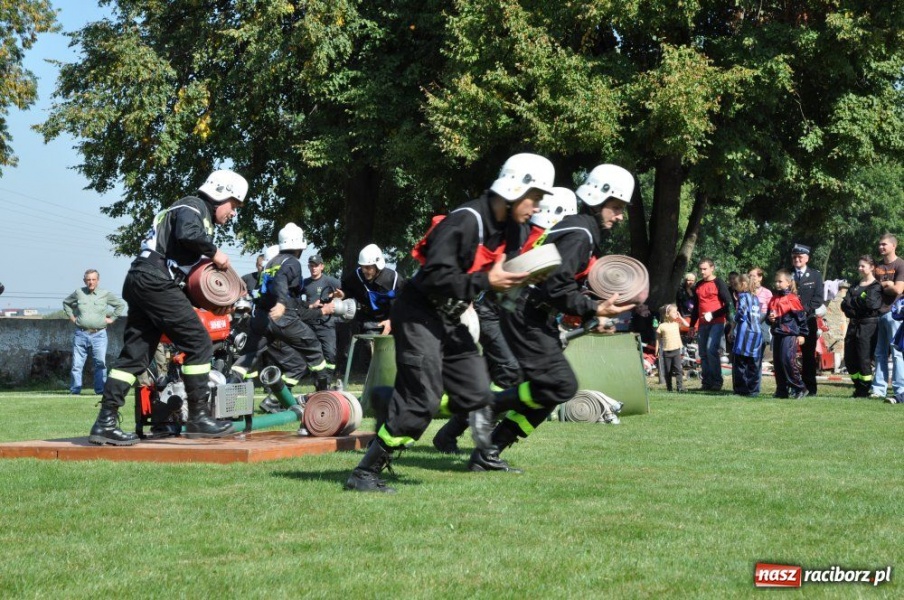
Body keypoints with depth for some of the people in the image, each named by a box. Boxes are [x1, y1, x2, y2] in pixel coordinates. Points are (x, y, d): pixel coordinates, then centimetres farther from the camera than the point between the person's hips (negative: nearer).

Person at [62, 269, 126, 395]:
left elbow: (121, 305, 18)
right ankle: (75, 391, 7)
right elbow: (66, 303, 26)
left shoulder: (105, 294, 5)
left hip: (99, 334, -1)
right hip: (81, 334, 1)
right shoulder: (78, 293, 8)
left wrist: (112, 318, 11)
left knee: (100, 364, -5)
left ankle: (100, 390, 1)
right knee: (77, 364, 0)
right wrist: (71, 316, 15)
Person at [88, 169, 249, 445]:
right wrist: (214, 252, -10)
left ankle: (105, 422, 2)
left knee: (136, 353, 6)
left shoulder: (199, 213, 28)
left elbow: (189, 262, 26)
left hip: (139, 283, 10)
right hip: (156, 282, -10)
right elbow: (187, 234, -24)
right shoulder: (195, 206, -2)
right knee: (198, 342, -8)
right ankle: (198, 417, -5)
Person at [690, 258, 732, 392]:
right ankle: (706, 382, 8)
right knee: (703, 353, 4)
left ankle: (717, 382, -13)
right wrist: (692, 324, 22)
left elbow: (728, 304, -8)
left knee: (711, 349, -18)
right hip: (702, 324, 7)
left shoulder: (719, 284, -3)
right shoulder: (698, 286, 17)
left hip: (717, 323, -7)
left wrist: (712, 315, -16)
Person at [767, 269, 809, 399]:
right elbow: (768, 316, 23)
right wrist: (769, 319, -1)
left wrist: (802, 334, -6)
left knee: (788, 360, -14)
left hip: (790, 335, -7)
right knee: (777, 362, 7)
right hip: (777, 334, 7)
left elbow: (801, 317, -6)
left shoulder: (792, 299, -7)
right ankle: (782, 390, 13)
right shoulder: (774, 299, 13)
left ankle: (800, 388, -5)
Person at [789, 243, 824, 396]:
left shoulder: (815, 275, 9)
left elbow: (818, 298, 0)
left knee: (808, 355, 2)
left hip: (808, 319, -1)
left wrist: (805, 309, -12)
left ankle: (810, 388, 4)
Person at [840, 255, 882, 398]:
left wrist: (853, 301, -4)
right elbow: (844, 305, 7)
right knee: (849, 360, 5)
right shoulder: (855, 286, 18)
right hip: (853, 325, 7)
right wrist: (860, 301, -10)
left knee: (864, 360, -6)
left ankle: (864, 391, 4)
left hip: (868, 326, -7)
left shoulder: (877, 286, -2)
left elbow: (871, 303, -18)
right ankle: (858, 387, 18)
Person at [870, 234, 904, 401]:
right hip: (878, 313, 6)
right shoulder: (877, 266, 17)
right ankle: (879, 389, 9)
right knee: (880, 354, 7)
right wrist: (887, 285, 0)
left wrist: (881, 284, 0)